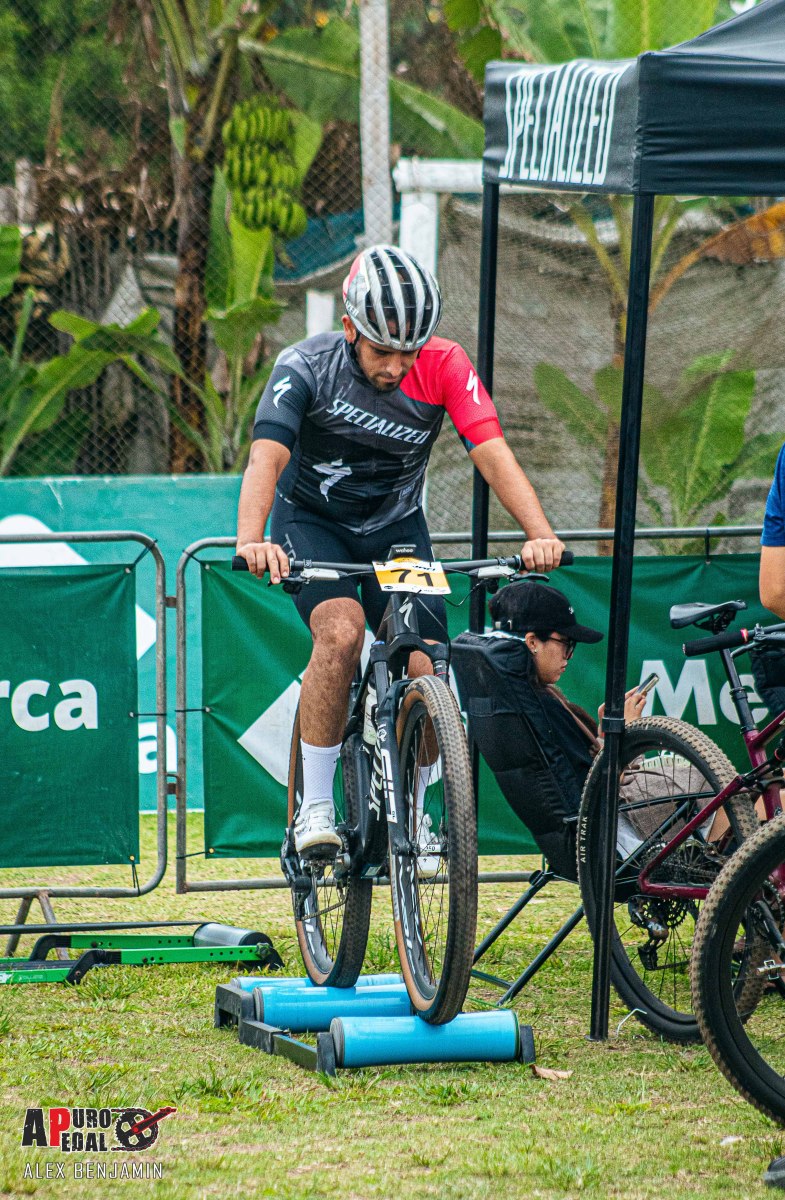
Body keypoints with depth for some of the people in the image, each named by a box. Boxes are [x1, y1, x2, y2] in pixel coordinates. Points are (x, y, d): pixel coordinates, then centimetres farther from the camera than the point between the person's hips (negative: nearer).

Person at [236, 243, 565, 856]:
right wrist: (252, 541, -54)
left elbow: (493, 452, -29)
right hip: (314, 522, -2)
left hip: (397, 528, 2)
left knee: (426, 678, -12)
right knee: (342, 632, -31)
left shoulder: (444, 366, -20)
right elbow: (266, 458, -36)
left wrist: (540, 534, -45)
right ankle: (315, 806, -21)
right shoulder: (307, 366, -24)